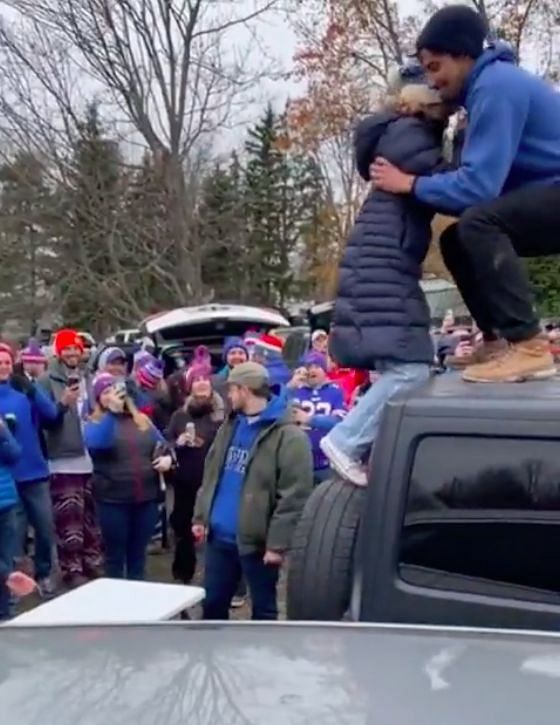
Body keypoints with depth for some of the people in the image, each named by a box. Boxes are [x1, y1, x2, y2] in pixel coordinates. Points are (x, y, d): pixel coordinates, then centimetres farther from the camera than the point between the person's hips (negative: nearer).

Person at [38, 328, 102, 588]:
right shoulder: (47, 380, -4)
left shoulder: (88, 378, 12)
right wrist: (63, 403, -25)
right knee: (69, 519, -5)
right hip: (63, 460, -6)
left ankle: (92, 564, 24)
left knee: (93, 516, 13)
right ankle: (71, 569, 5)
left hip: (91, 458, 6)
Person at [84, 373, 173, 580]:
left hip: (146, 498, 4)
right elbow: (96, 444, -25)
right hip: (113, 499, -4)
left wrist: (167, 458, -4)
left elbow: (162, 446, 19)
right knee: (115, 555, 7)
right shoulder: (95, 423, -2)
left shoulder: (142, 421, 11)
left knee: (138, 554, 15)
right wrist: (112, 411, -31)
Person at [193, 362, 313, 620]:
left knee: (263, 609, 10)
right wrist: (200, 516, 9)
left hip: (257, 540, -7)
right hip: (219, 536, 7)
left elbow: (294, 496, -18)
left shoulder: (288, 436, -14)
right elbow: (211, 475, 17)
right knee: (212, 603, 16)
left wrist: (278, 543, -20)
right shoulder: (229, 427, 11)